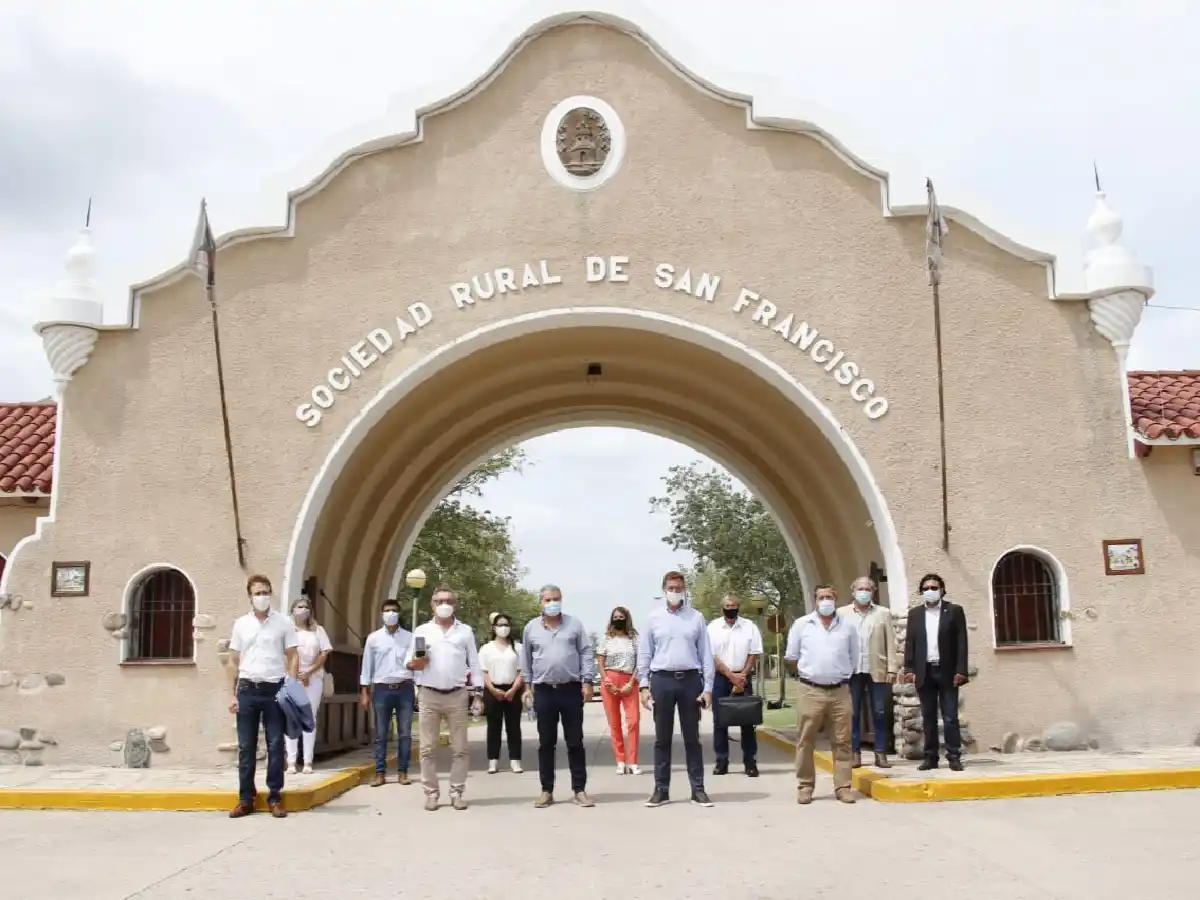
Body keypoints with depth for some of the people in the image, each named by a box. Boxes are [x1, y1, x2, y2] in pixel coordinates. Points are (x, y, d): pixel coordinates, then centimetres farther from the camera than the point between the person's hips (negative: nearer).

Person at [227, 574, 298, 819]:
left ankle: (275, 797, 8)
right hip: (247, 690, 2)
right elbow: (234, 662, 10)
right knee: (246, 746, 5)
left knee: (275, 745, 1)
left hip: (275, 689, -2)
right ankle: (245, 798, 13)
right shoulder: (241, 624, 8)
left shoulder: (284, 622, 2)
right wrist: (233, 695, 4)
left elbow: (293, 658, 2)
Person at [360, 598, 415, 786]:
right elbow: (367, 666, 7)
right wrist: (364, 692, 3)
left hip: (405, 688, 0)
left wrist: (420, 690, -1)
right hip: (382, 689, 0)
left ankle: (402, 772, 9)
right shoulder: (373, 638, 6)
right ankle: (380, 773, 9)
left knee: (404, 733, 2)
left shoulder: (409, 637, 5)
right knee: (381, 734, 3)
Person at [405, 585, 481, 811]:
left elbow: (474, 663, 8)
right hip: (429, 695, 0)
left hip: (457, 695, 0)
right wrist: (415, 663, -14)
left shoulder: (465, 631, 8)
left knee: (460, 748, 2)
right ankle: (431, 793, 9)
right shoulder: (422, 630, 8)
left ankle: (457, 792, 10)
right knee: (428, 748, 2)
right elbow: (408, 663, 9)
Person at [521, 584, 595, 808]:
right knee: (546, 744, 6)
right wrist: (527, 686, 10)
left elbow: (586, 653, 3)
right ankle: (547, 791, 14)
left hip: (571, 690, -1)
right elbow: (526, 659, 13)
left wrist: (586, 681, -4)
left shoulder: (574, 624, 4)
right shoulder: (531, 627, 7)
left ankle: (579, 790, 9)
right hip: (544, 691, 1)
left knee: (575, 742, 3)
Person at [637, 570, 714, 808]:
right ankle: (661, 789, 12)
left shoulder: (696, 617, 4)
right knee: (662, 738, 6)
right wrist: (644, 686, -1)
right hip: (662, 680, 0)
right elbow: (644, 654, 6)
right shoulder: (654, 618, 5)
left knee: (692, 737, 6)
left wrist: (708, 687, -2)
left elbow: (705, 654, 4)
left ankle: (698, 789, 11)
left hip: (690, 680, 0)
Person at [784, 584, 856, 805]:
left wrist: (840, 675, 13)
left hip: (840, 691, 1)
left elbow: (853, 659, 15)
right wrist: (807, 673, 9)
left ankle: (843, 787, 11)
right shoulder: (801, 624, 1)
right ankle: (805, 786, 11)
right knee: (806, 742, 2)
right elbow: (791, 658, 8)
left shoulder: (847, 627, 6)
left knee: (842, 741, 4)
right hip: (811, 691, -1)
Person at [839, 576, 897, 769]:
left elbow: (890, 643, 4)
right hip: (852, 671, 0)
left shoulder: (883, 613, 8)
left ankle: (881, 754, 8)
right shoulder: (842, 613, 7)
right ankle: (855, 754, 8)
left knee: (879, 713, 2)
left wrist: (892, 668, -3)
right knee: (853, 714, 2)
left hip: (877, 671, 0)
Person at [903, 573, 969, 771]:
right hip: (924, 672, 3)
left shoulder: (954, 610, 3)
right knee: (928, 717, 5)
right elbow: (909, 643, 8)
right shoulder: (914, 613, 11)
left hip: (947, 671, -3)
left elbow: (961, 642, -2)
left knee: (950, 717, -3)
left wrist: (960, 670, -10)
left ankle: (954, 756, 0)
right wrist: (909, 669, -2)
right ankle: (930, 756, 9)